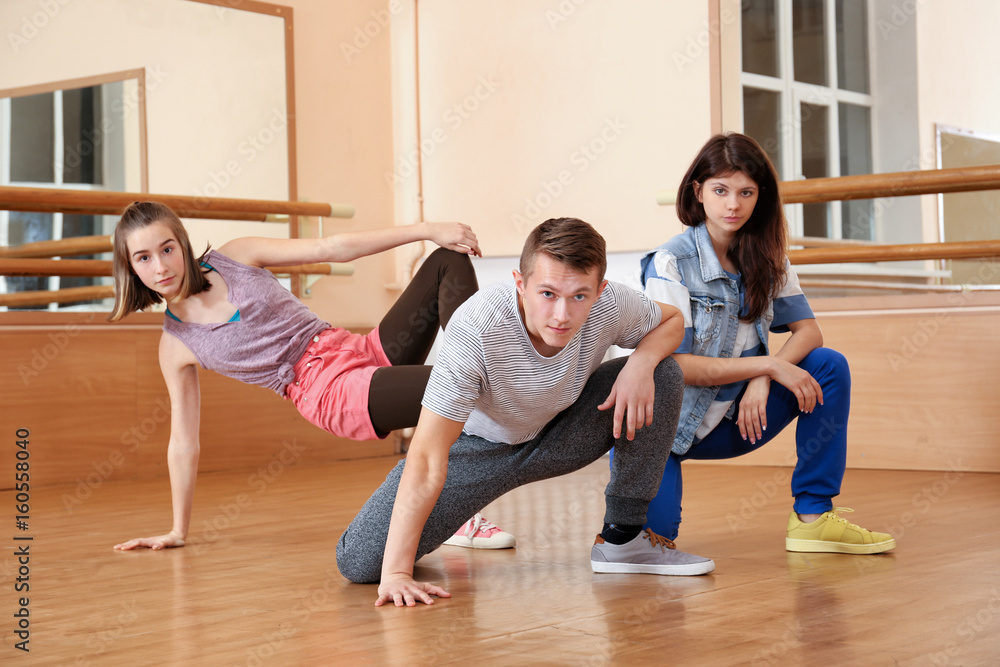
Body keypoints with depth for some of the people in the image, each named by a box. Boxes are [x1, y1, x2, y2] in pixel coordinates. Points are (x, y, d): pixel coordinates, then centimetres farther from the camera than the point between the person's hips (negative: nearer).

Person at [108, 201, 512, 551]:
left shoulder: (236, 258, 7)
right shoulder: (175, 346, 3)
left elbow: (330, 248, 3)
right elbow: (183, 442, 10)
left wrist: (428, 229, -3)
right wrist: (178, 532, 11)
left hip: (365, 351, 5)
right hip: (334, 393, -5)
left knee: (450, 260, -5)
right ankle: (463, 519, -14)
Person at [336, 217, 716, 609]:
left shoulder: (611, 306, -27)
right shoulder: (477, 327, -38)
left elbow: (671, 320, -1)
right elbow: (427, 457, -37)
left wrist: (641, 362, -26)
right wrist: (396, 573, -40)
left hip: (559, 435, 3)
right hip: (479, 444, -3)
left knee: (663, 377, -20)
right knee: (359, 562, -17)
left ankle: (622, 538, -5)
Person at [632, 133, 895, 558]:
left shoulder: (766, 258, 2)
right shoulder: (670, 263, -16)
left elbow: (808, 331, -2)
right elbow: (673, 364, -21)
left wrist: (762, 381, -20)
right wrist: (768, 365, -22)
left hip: (731, 421, 5)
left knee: (829, 367, -12)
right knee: (652, 532, -25)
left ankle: (812, 516, -9)